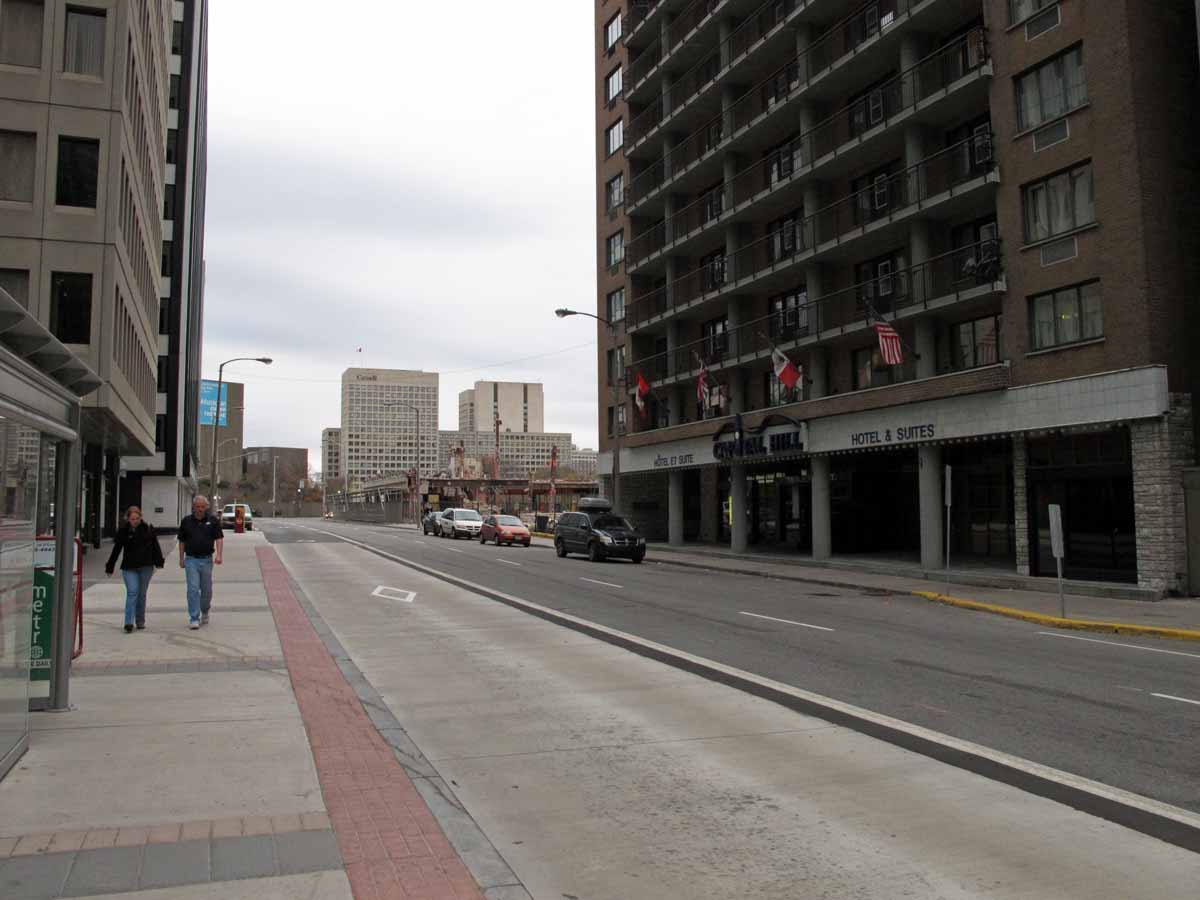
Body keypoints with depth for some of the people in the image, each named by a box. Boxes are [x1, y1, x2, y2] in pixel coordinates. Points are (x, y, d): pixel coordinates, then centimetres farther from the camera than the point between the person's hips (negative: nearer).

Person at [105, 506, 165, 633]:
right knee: (132, 592, -12)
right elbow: (116, 550, 3)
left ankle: (140, 621, 22)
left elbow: (155, 546, 6)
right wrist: (109, 567, 4)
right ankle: (129, 623, -14)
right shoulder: (123, 531, -1)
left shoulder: (148, 529, 0)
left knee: (142, 594, 10)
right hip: (129, 567, -1)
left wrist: (159, 562, 3)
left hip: (146, 567, 1)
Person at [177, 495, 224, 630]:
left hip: (207, 559, 0)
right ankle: (194, 618, -5)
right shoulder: (186, 521, 5)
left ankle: (205, 612, 34)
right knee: (193, 589, -7)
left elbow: (219, 538, -4)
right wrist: (181, 558, 10)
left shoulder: (213, 520, 2)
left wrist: (219, 555, -18)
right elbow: (182, 541, 12)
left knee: (206, 590, 10)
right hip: (191, 559, 0)